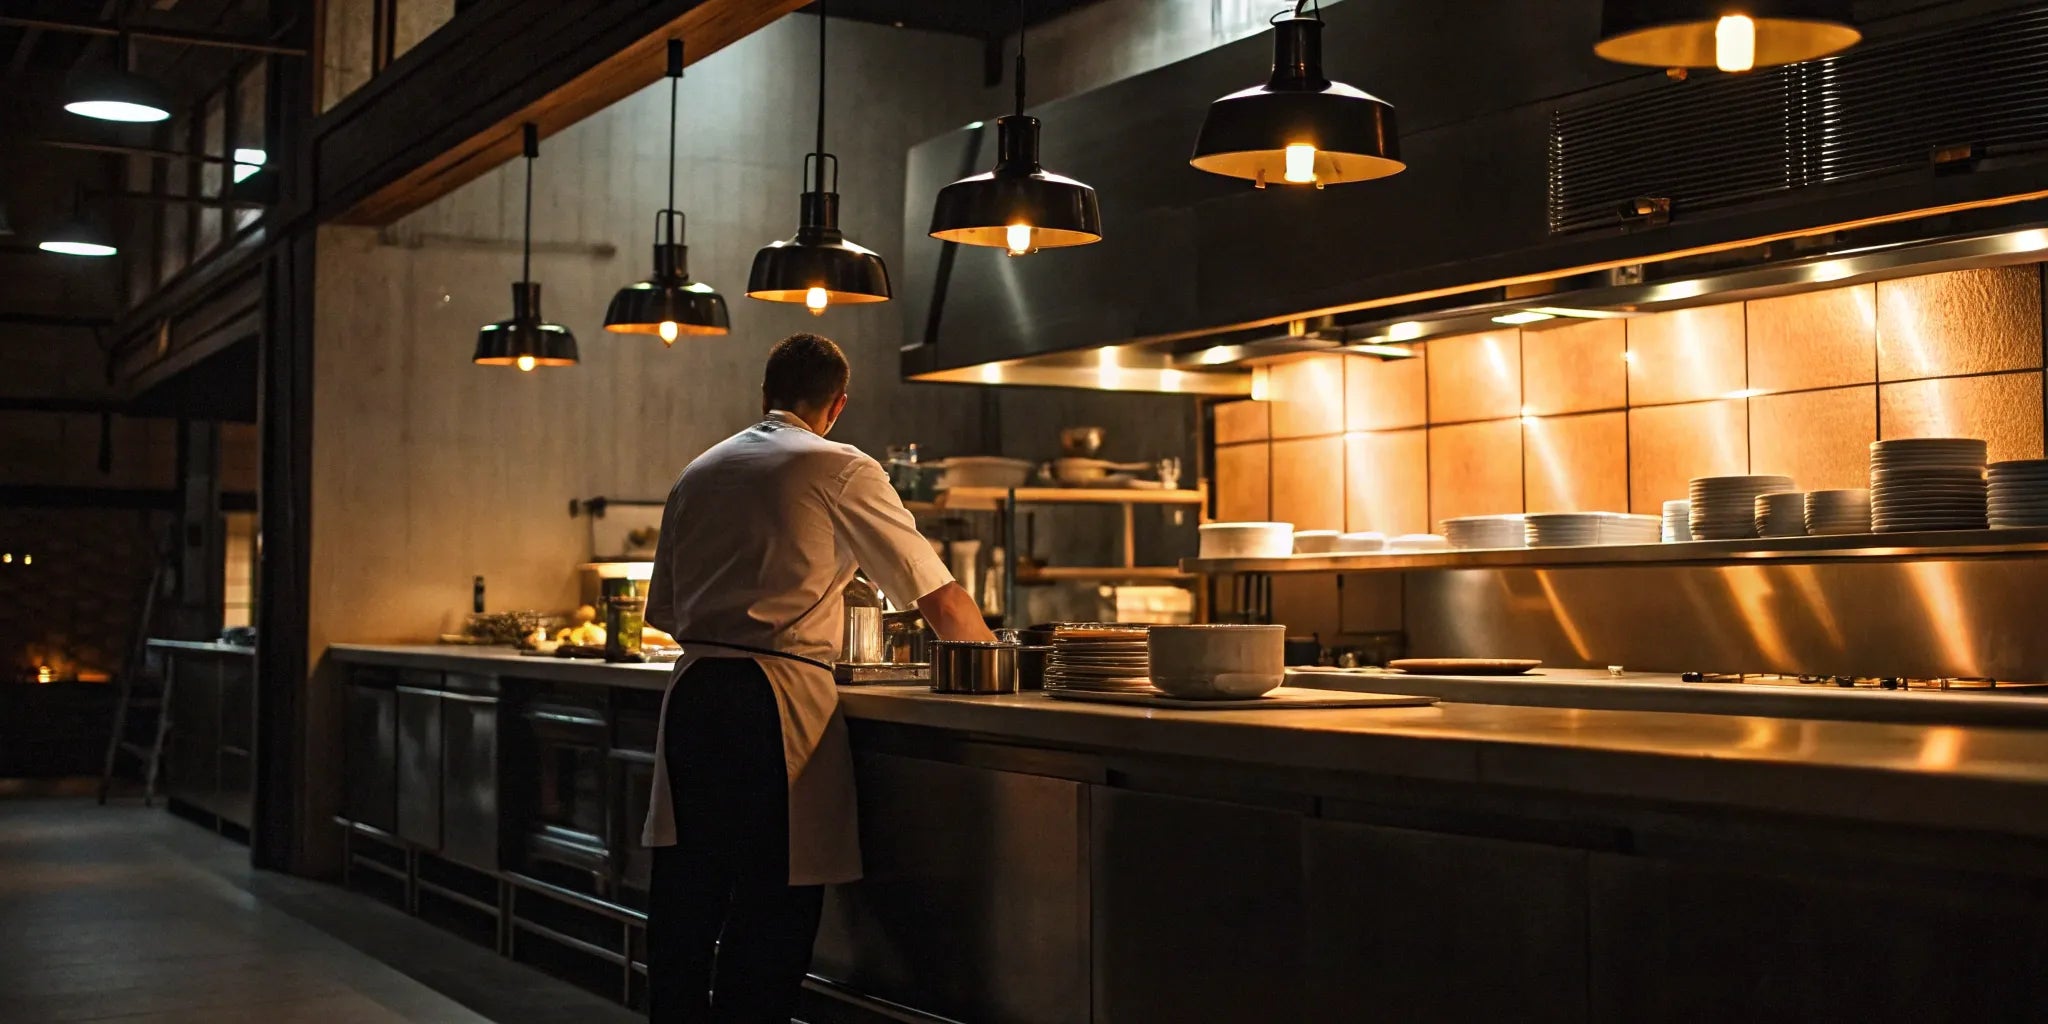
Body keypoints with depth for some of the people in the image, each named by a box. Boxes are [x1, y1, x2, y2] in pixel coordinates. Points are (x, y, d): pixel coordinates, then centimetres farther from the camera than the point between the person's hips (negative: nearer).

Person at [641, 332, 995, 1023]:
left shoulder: (698, 474, 15)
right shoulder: (841, 470, -3)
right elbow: (942, 602, -4)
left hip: (692, 691, 6)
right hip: (780, 700, -6)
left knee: (686, 897, 13)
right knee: (772, 909, 0)